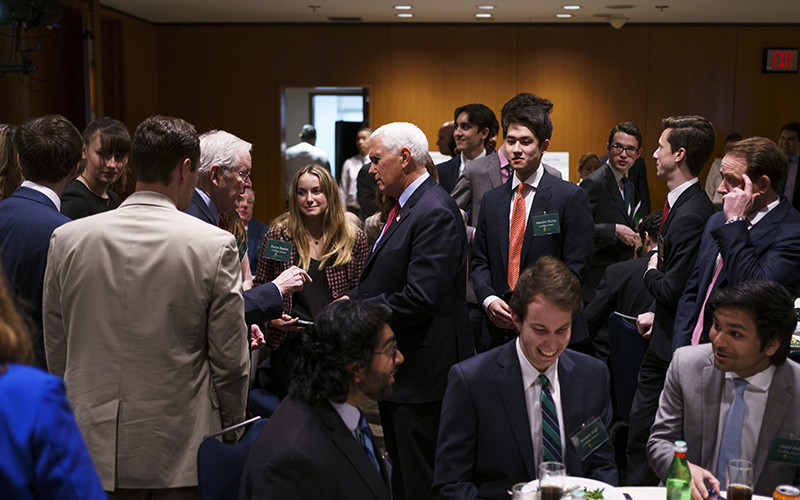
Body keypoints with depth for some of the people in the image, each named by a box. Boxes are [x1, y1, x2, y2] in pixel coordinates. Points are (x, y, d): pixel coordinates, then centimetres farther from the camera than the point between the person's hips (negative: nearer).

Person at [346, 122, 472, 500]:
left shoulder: (435, 213, -19)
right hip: (398, 371, 10)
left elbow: (419, 299, -25)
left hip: (422, 376, -10)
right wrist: (350, 300, 0)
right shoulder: (403, 208, 13)